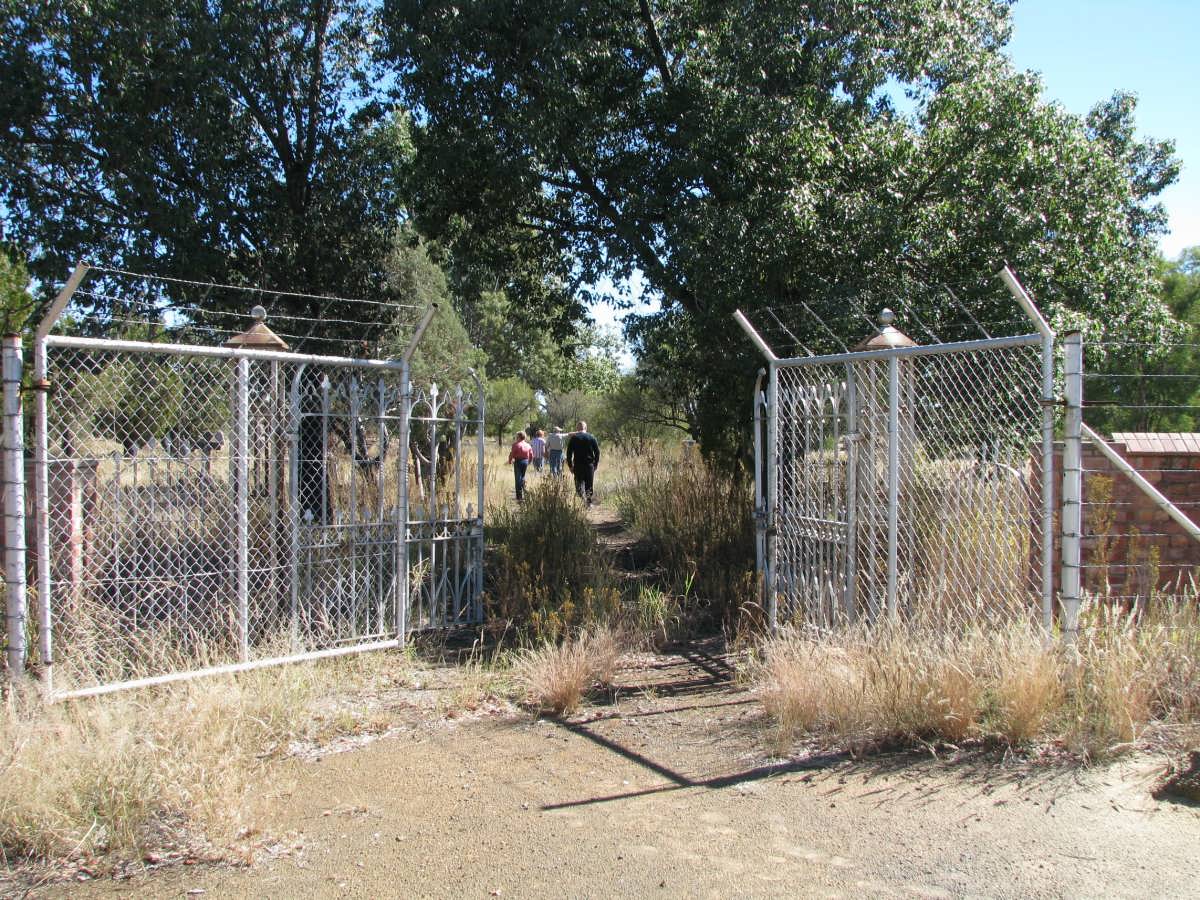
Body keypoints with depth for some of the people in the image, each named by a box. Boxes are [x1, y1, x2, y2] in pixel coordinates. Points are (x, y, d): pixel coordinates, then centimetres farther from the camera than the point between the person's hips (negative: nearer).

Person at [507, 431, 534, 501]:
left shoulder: (516, 445, -13)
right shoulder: (528, 445, 5)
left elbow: (512, 454, -12)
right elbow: (531, 455, 10)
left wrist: (510, 461, 5)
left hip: (518, 461, -6)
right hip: (525, 461, 6)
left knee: (518, 479, -2)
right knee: (522, 477, 21)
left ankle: (519, 497, -5)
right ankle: (523, 494, 25)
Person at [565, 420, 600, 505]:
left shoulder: (573, 438, 0)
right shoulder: (592, 438, 4)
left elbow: (569, 453, -2)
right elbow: (597, 452, 4)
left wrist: (570, 465, 4)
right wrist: (595, 464, 11)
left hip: (578, 465, -1)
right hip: (590, 465, 1)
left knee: (579, 485, 2)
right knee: (589, 485, 11)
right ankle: (589, 502, 12)